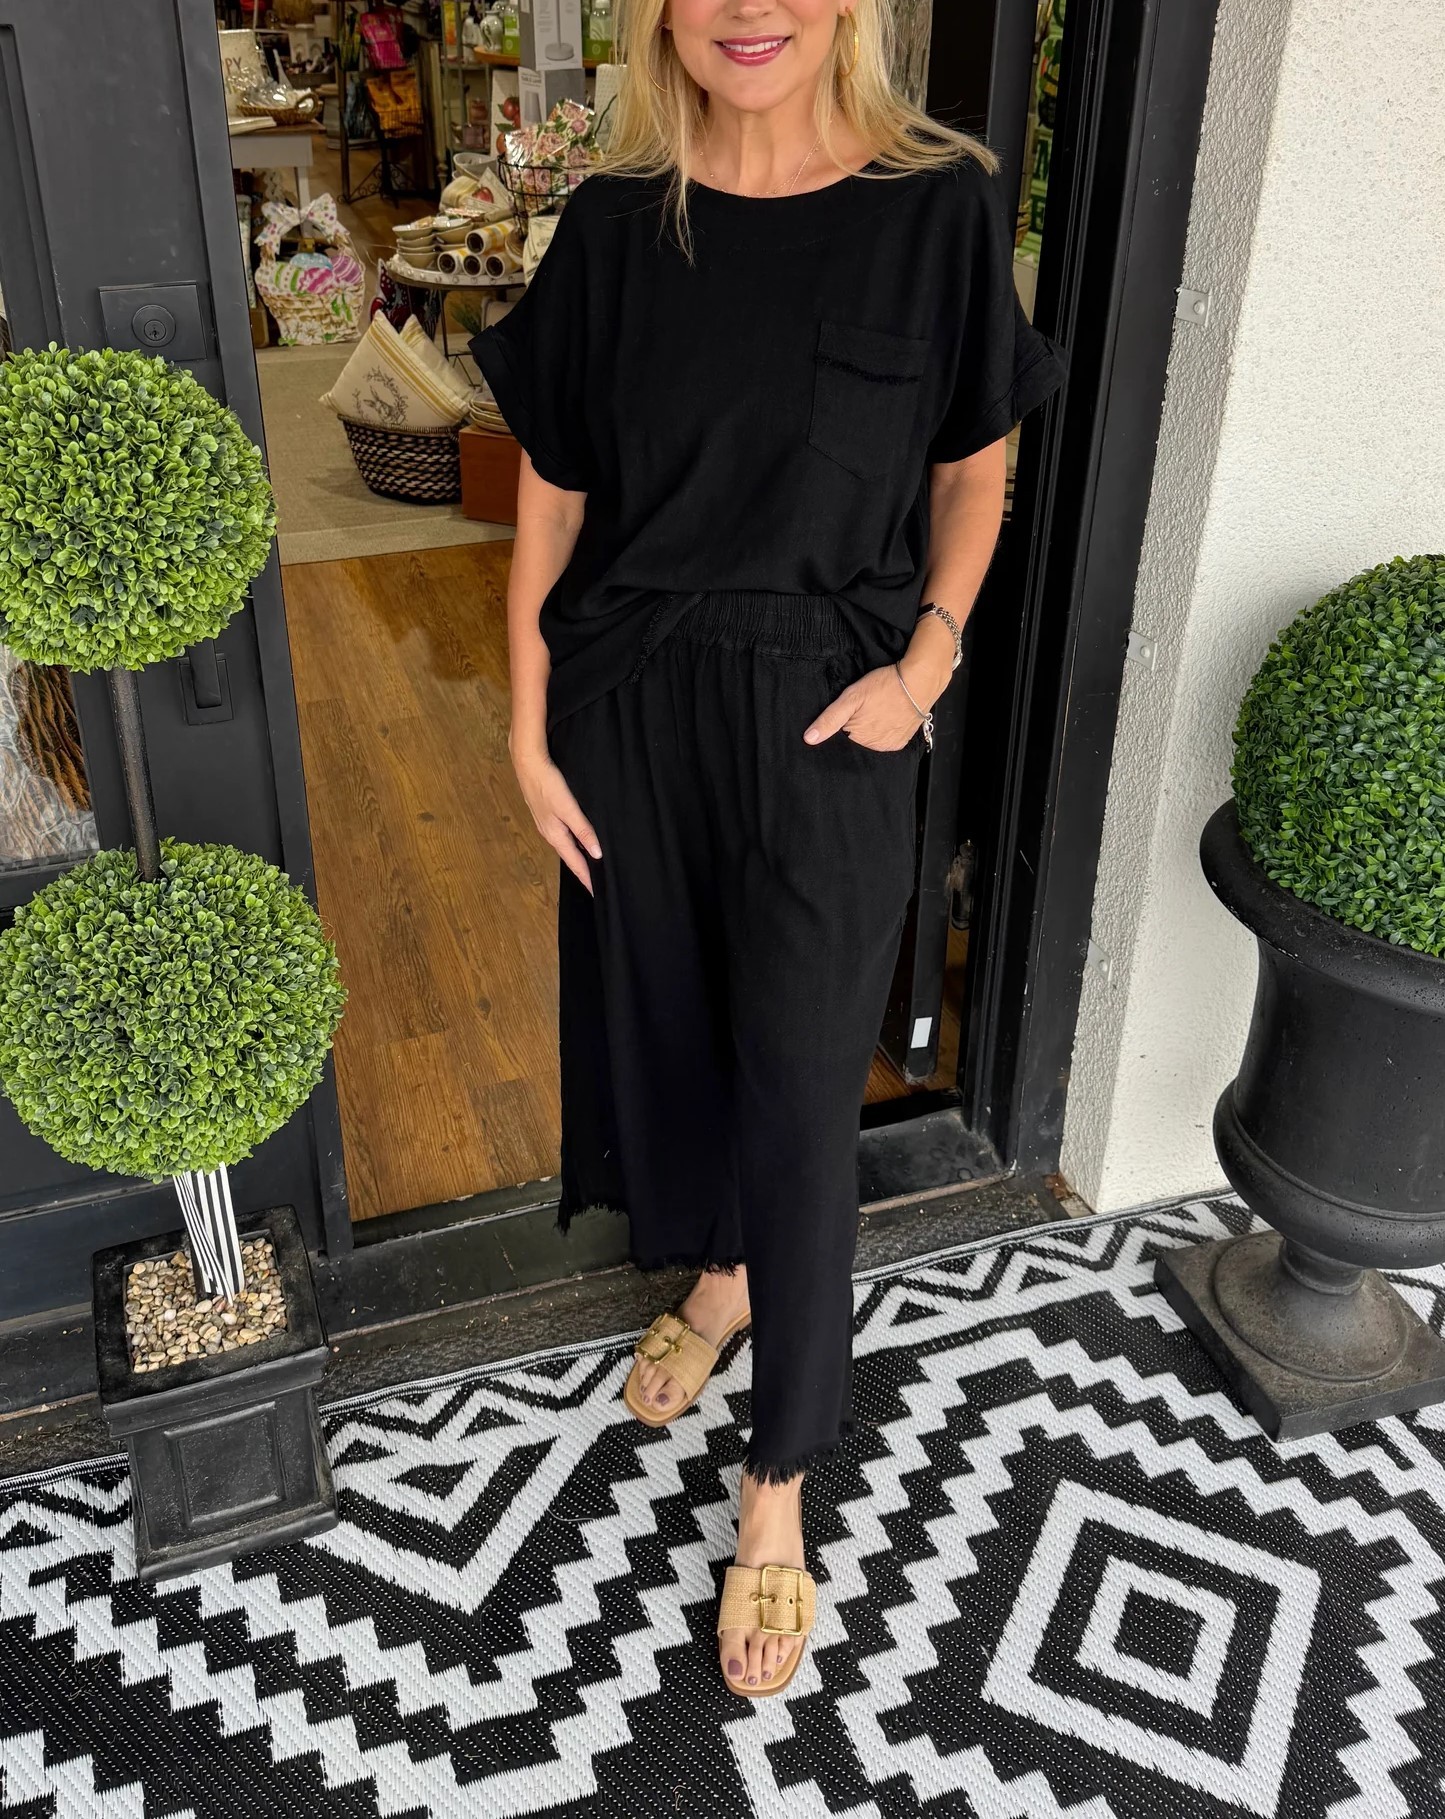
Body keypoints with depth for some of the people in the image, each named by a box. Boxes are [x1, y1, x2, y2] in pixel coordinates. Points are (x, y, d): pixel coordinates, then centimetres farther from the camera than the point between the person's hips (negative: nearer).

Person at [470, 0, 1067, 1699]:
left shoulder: (942, 205, -6)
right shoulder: (615, 226, -2)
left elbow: (975, 475, 4)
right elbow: (550, 497, 3)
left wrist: (923, 664, -11)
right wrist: (529, 733, 0)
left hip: (826, 721, -2)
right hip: (631, 707, 3)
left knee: (798, 1092, 0)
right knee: (663, 1017, 17)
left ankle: (776, 1492, 18)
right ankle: (722, 1272, 48)